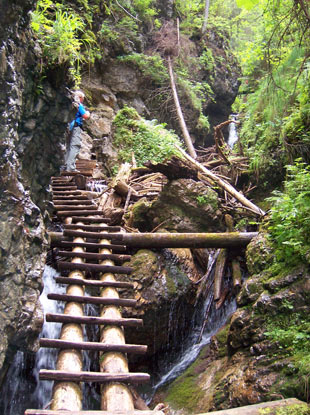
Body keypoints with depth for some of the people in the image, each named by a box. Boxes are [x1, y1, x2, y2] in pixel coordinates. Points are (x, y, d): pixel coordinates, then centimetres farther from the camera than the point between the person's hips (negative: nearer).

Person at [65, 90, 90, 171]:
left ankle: (67, 165, 14)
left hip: (70, 127, 8)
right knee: (75, 146, -11)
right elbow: (85, 116, -7)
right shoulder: (79, 105, -5)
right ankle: (71, 167, -18)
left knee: (69, 147, 13)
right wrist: (88, 113, 12)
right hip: (76, 127, -8)